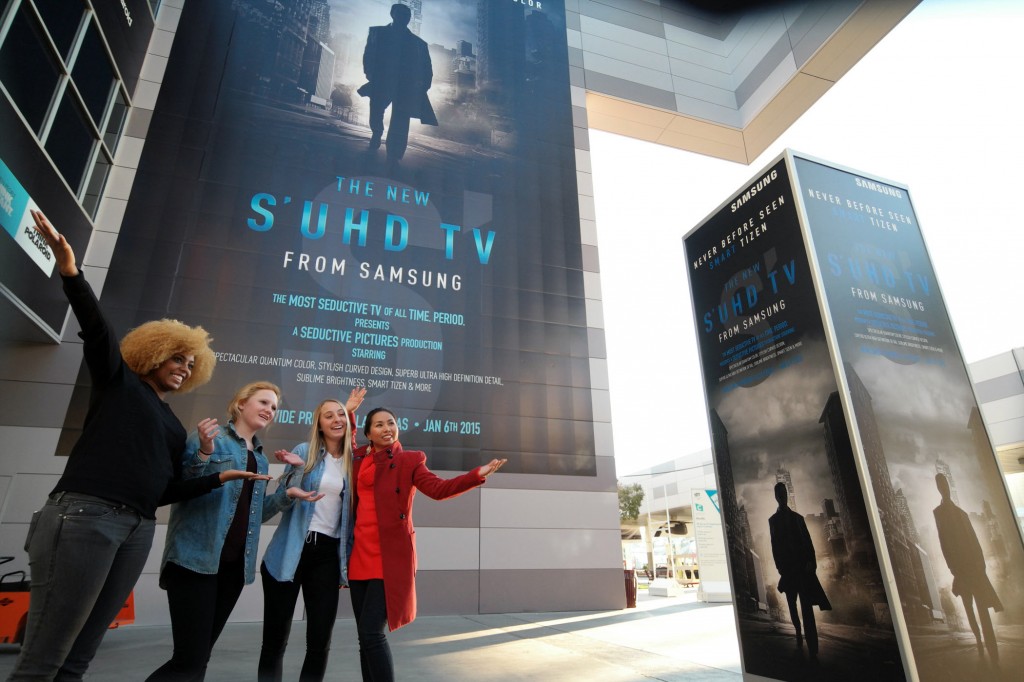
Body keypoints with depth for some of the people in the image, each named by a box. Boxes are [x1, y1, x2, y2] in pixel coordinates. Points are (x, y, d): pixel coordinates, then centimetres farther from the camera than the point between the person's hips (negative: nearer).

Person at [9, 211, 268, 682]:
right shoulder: (118, 380, 8)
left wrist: (219, 478, 12)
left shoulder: (173, 425, 22)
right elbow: (97, 329, -10)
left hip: (137, 531, 6)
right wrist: (70, 271, -25)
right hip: (84, 516, -6)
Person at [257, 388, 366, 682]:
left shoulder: (352, 461, 5)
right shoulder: (305, 451, -2)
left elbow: (352, 509, 12)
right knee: (275, 637, 6)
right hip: (290, 552, -2)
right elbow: (282, 502, -4)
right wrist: (296, 469, -16)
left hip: (328, 554, 2)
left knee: (320, 640, 2)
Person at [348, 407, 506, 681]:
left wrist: (478, 474, -27)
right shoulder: (358, 459, 10)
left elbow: (438, 488, -13)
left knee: (372, 633, -10)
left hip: (390, 558, -5)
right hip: (359, 555, 5)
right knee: (365, 636, 11)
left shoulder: (409, 460, -1)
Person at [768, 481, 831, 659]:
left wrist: (811, 561, -9)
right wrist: (780, 566, -8)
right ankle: (798, 634, 28)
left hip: (802, 566, 0)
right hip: (787, 567, 0)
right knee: (792, 604, 10)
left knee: (807, 607, -7)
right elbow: (775, 545, 1)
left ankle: (812, 647, -9)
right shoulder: (773, 520, 7)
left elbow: (808, 541, 5)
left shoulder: (798, 517, 12)